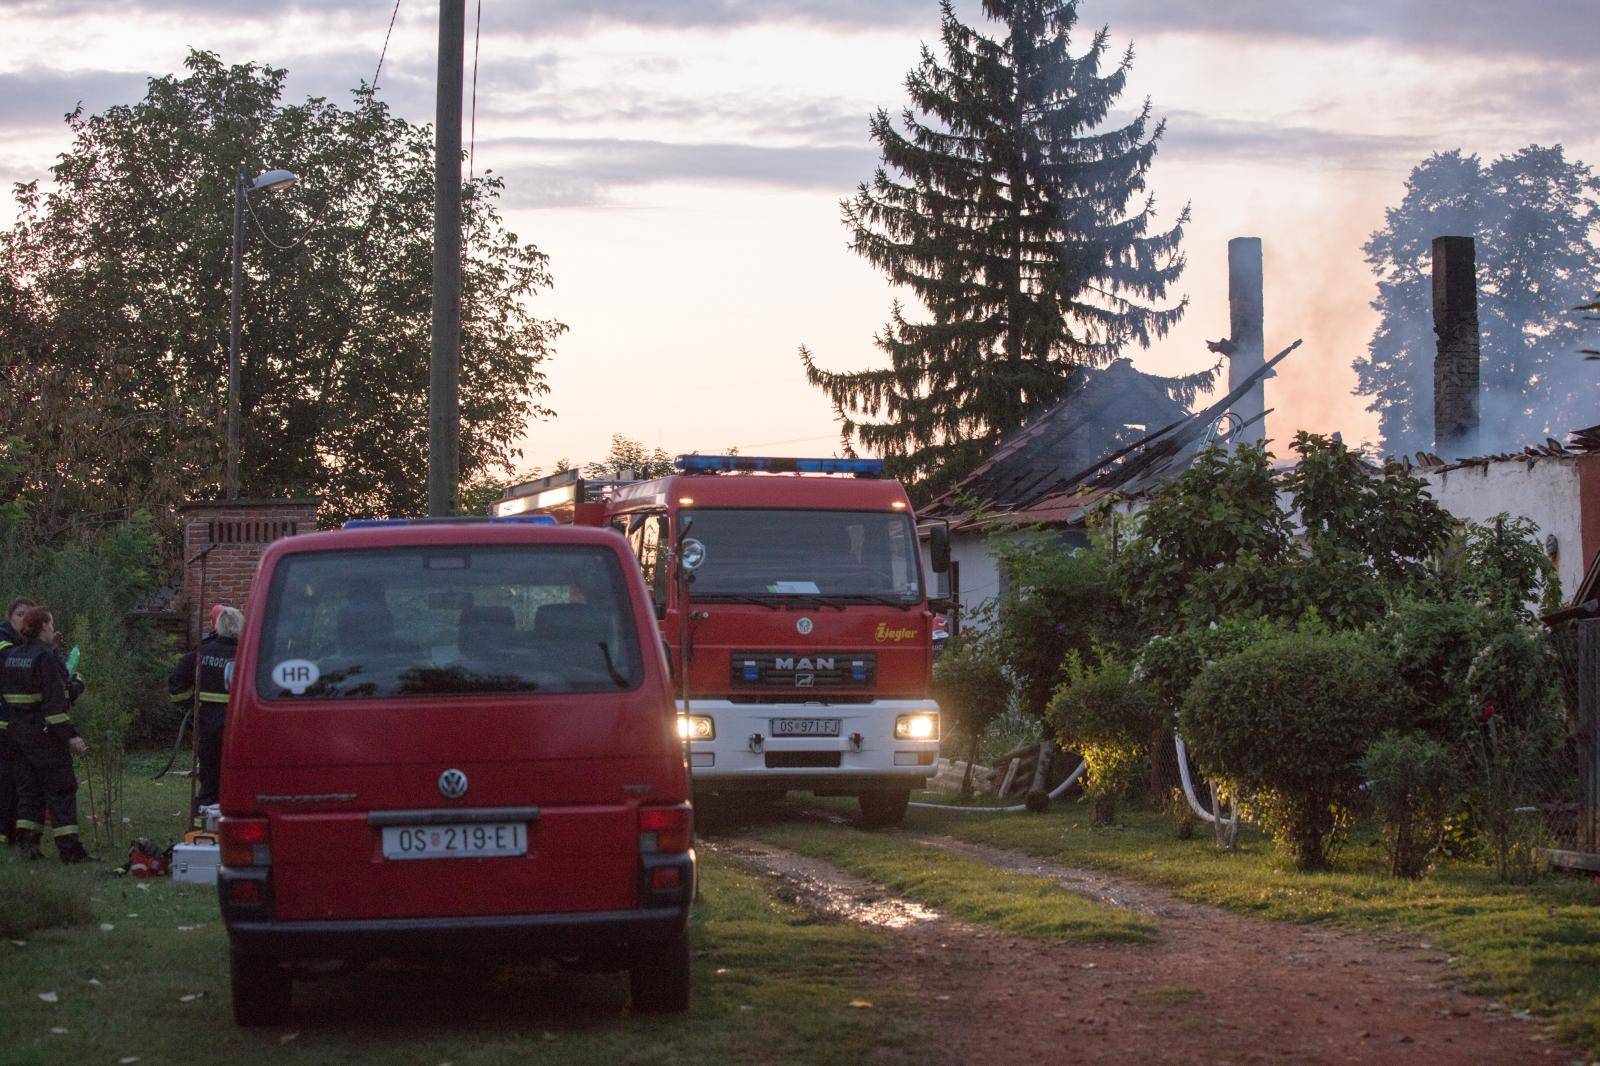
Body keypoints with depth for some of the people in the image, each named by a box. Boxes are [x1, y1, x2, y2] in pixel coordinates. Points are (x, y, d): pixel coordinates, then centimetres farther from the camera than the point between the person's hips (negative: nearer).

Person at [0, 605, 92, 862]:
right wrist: (70, 735, -20)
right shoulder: (46, 658, -15)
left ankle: (27, 841, 10)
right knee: (61, 789, -2)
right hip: (44, 732, -7)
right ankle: (69, 848, -4)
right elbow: (55, 701, -20)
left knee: (28, 788, 14)